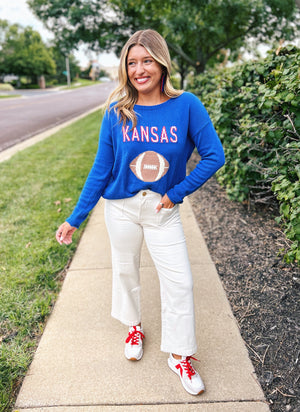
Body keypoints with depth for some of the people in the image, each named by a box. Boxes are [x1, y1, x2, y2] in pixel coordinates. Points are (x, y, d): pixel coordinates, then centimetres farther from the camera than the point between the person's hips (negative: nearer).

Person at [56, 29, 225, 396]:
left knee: (179, 282, 2)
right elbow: (100, 170, -3)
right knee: (126, 271, 16)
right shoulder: (117, 113, -7)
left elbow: (214, 155, -8)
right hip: (121, 208, 1)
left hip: (164, 212, 0)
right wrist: (75, 219, 0)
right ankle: (134, 327, 45)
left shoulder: (186, 105, -10)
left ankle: (179, 355, 24)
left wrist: (177, 193, -12)